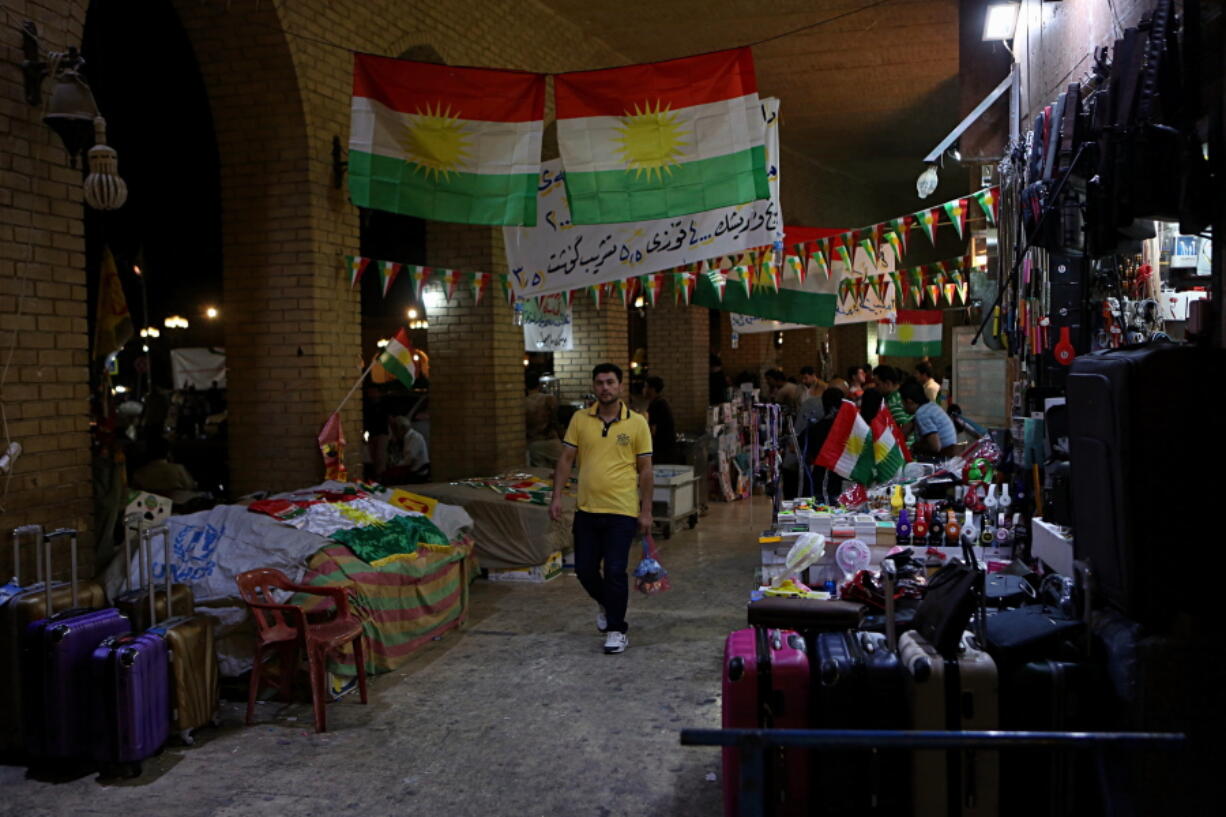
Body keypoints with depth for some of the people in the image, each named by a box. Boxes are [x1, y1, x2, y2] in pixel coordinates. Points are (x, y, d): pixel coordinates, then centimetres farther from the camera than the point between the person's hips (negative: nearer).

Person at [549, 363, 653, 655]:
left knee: (615, 571, -3)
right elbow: (566, 459, 6)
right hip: (587, 509, 3)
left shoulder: (637, 423, -3)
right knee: (585, 569, 11)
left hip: (622, 511, -3)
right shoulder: (580, 420, 3)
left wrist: (646, 511, -2)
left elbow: (645, 469, -1)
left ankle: (616, 630, 14)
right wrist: (557, 496, -3)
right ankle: (605, 603, 41)